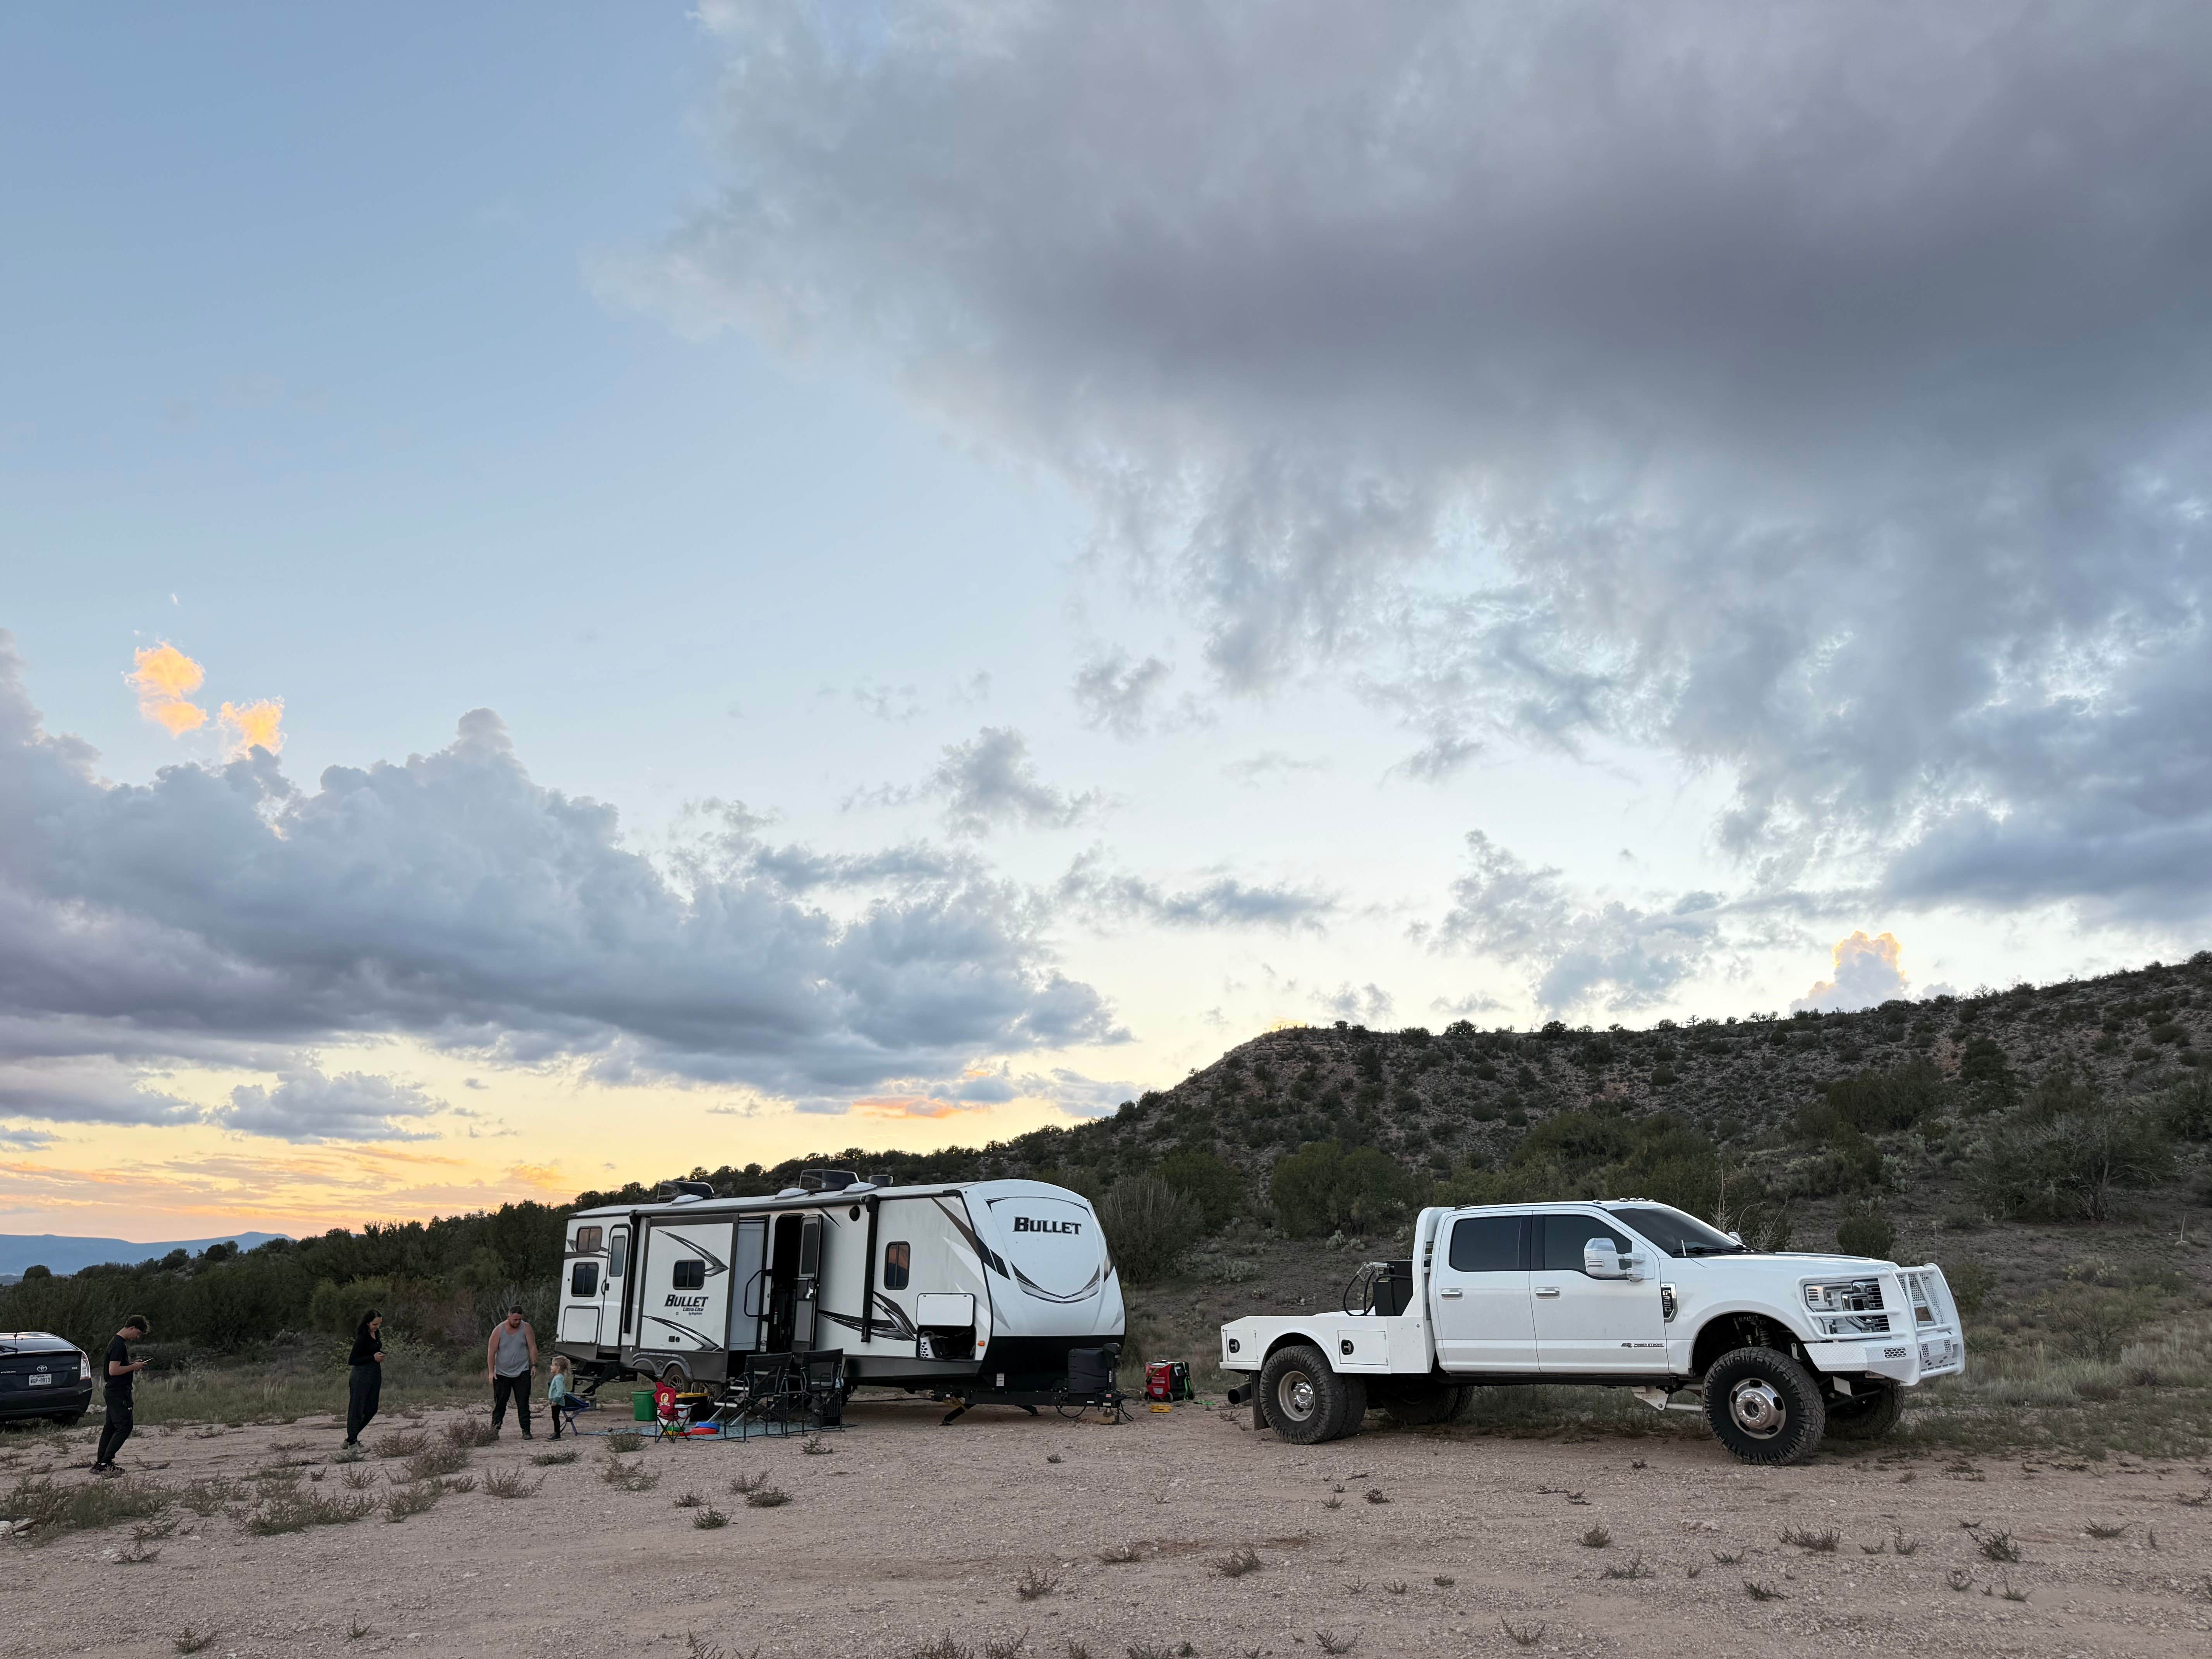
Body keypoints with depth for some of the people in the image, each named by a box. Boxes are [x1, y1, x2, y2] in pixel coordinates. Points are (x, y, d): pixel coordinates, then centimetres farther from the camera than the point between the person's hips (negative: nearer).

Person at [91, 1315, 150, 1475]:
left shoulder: (120, 1343, 15)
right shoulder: (119, 1346, -18)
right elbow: (113, 1371, -24)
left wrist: (133, 1364, 12)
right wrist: (133, 1367, -14)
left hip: (114, 1392, 11)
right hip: (119, 1394, -11)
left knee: (111, 1427, 12)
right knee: (124, 1428, -9)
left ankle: (100, 1463, 16)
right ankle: (105, 1464, -9)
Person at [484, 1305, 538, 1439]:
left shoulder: (526, 1328, -1)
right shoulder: (499, 1330, -5)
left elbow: (533, 1347, 2)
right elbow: (491, 1352, -3)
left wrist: (534, 1364, -6)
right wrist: (491, 1372, -7)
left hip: (522, 1372, 0)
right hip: (502, 1373, 0)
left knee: (523, 1403, -4)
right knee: (500, 1403, 6)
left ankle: (526, 1431, -3)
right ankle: (495, 1429, 22)